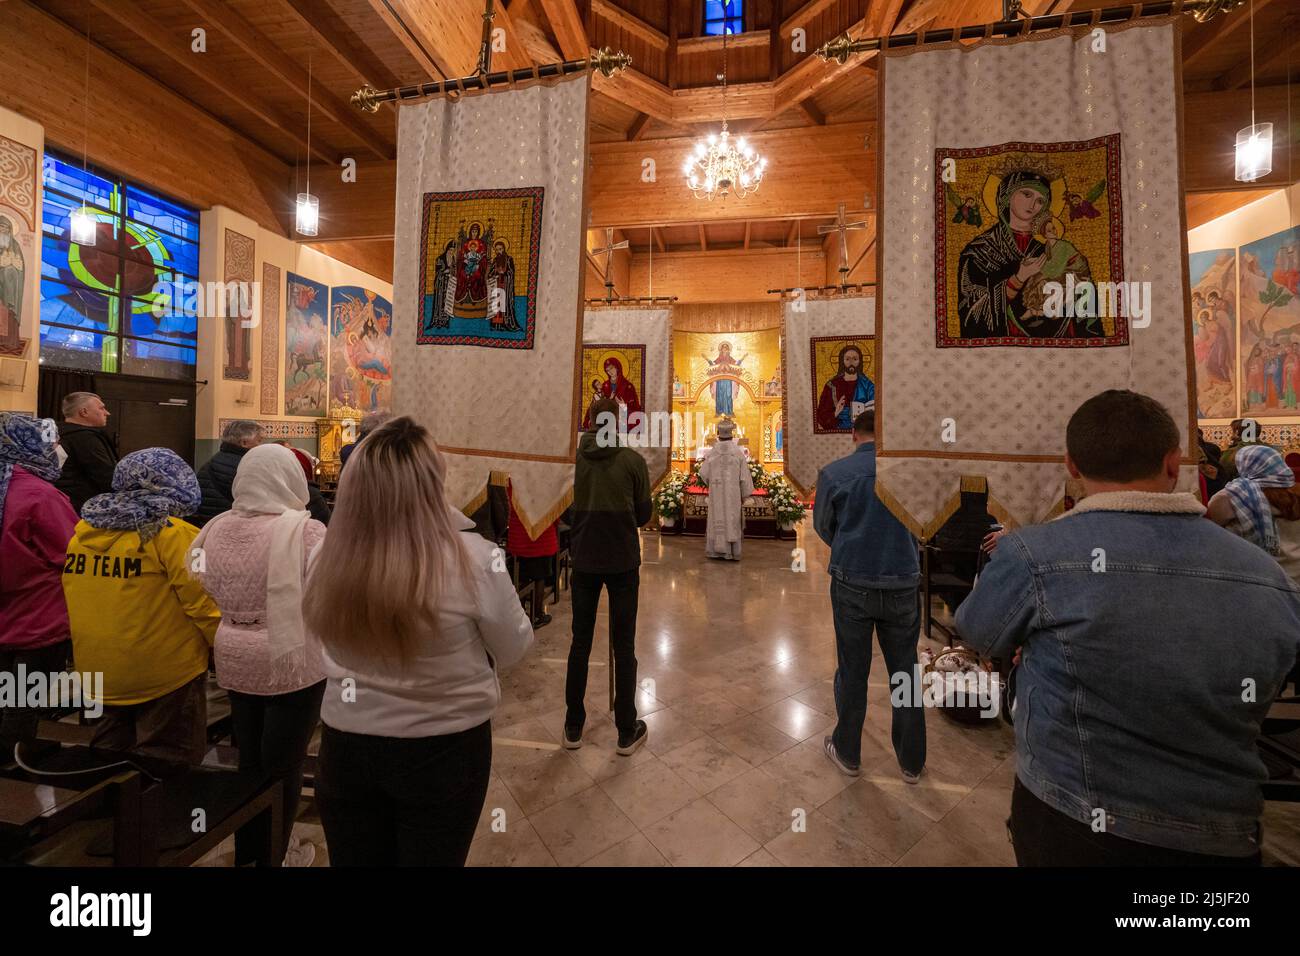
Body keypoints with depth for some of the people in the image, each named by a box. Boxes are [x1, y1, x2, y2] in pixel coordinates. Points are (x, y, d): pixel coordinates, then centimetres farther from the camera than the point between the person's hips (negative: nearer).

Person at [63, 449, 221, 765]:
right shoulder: (171, 534, -18)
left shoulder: (82, 530, 2)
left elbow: (75, 599, 12)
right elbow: (201, 604, -18)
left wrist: (97, 654, 24)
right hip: (165, 672, -7)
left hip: (99, 670, 7)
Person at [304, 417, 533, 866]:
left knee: (356, 861, 27)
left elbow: (336, 648, 6)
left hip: (346, 746, 3)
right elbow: (513, 648, -9)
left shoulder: (326, 559, -14)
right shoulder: (471, 558, -26)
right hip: (445, 750, -2)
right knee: (434, 859, 23)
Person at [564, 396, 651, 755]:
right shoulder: (633, 460, -7)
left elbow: (569, 508, 3)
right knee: (624, 646, 8)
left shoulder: (576, 458, -3)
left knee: (580, 642, 14)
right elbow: (643, 515, -1)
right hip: (622, 562, -2)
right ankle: (627, 732, 20)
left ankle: (573, 727, 27)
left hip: (584, 561, 2)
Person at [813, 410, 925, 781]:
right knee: (905, 672, 17)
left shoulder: (833, 473, -10)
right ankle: (912, 761, 32)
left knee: (852, 671, 13)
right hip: (903, 583, 2)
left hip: (852, 584, -1)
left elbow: (823, 527, 3)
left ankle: (847, 753, 31)